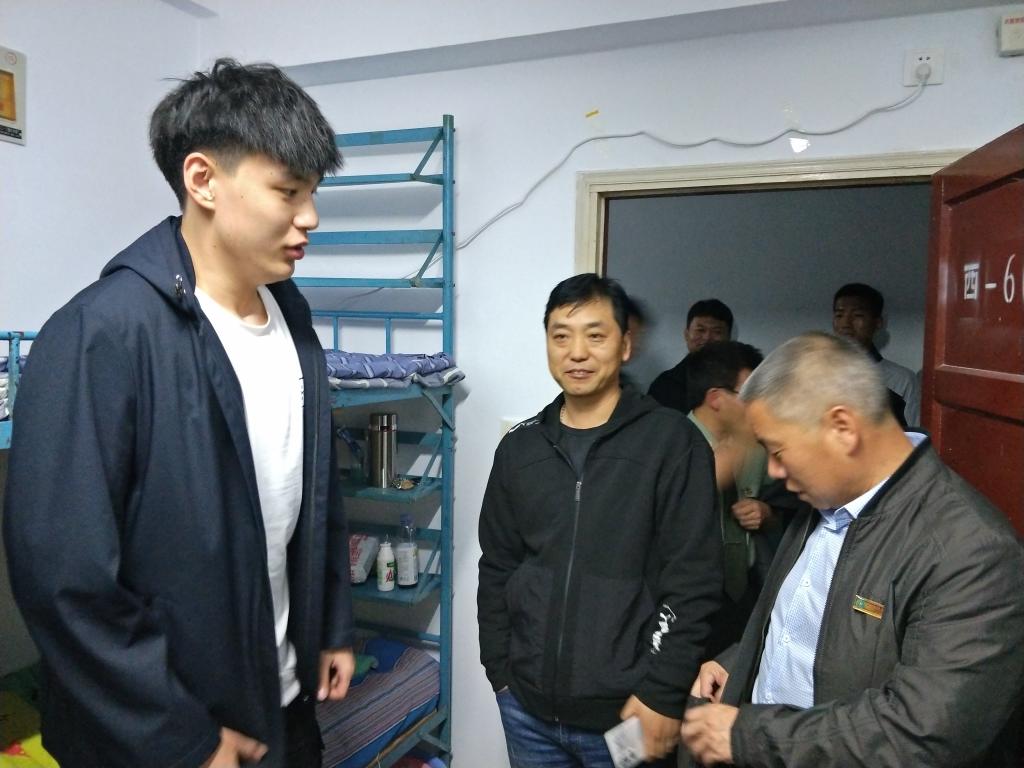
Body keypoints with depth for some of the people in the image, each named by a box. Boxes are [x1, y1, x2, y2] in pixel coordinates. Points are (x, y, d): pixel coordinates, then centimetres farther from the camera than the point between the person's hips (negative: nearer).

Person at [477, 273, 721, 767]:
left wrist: (661, 695, -12)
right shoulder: (519, 447, 4)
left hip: (626, 713, -3)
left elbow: (692, 582, -11)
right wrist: (500, 671, 6)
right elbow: (496, 570, 9)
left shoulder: (672, 441, -8)